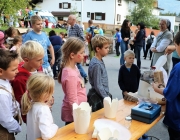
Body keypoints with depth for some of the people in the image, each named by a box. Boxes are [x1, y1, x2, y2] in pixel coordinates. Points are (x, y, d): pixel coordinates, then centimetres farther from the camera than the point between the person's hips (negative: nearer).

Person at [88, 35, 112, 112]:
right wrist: (107, 98, -15)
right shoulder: (96, 65, -23)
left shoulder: (100, 61, 5)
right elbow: (98, 86, -22)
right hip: (98, 98, -9)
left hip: (102, 95, 9)